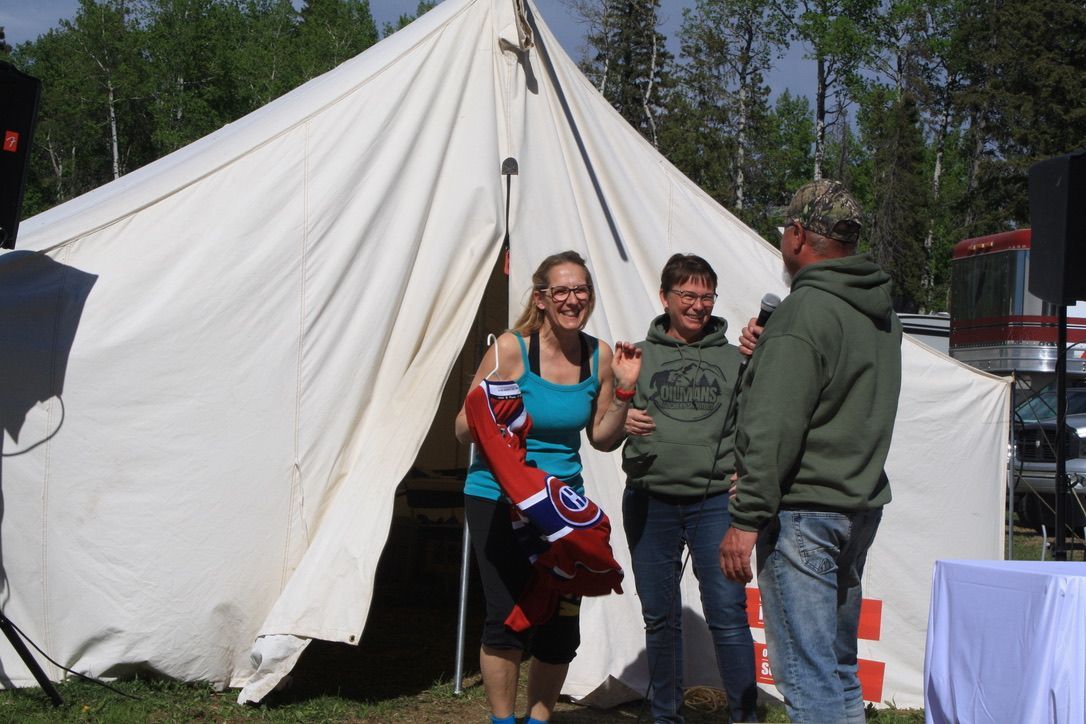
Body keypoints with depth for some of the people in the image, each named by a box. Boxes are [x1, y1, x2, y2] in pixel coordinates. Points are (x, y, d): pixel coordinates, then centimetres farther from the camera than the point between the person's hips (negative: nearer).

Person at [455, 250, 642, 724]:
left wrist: (624, 390, -7)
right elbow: (463, 430, -9)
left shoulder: (599, 356, -1)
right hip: (497, 498, -4)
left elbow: (601, 439, 8)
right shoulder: (511, 349, -13)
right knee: (508, 618, -9)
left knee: (562, 623, 3)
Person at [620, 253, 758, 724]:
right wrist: (621, 422, -10)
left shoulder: (733, 359, 10)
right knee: (660, 618, 8)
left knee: (728, 614, -10)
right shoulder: (640, 356, 11)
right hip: (649, 501, 1)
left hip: (714, 502, -1)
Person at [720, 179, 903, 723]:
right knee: (838, 667, 18)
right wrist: (772, 351, 22)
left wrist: (745, 519, -18)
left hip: (804, 511, -9)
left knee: (805, 675, -7)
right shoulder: (883, 314, 13)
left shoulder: (805, 311, -15)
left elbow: (773, 429, -21)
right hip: (862, 505, 9)